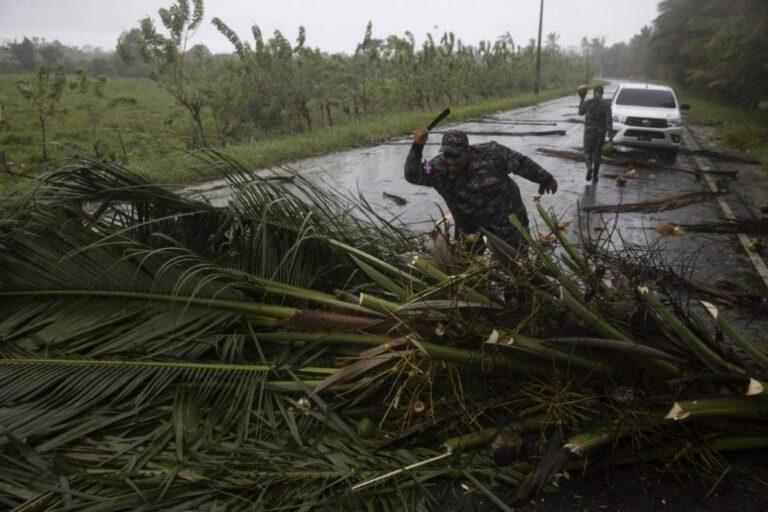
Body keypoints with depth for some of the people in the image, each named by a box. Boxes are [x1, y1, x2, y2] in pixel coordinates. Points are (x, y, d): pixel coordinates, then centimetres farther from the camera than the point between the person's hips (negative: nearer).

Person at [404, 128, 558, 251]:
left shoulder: (490, 153, -21)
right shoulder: (439, 168, -16)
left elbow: (522, 163, -10)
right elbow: (413, 175, -27)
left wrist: (546, 179, 1)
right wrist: (417, 147, -40)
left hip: (506, 220, -2)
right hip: (470, 225, 2)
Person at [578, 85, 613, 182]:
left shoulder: (587, 102, -7)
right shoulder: (606, 104, -7)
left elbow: (580, 112, 13)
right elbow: (609, 121, -11)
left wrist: (582, 99, 21)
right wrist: (610, 135, -8)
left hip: (589, 131, -1)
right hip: (601, 132, 1)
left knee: (587, 153, 8)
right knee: (597, 154, 15)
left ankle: (589, 168, -22)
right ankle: (595, 176, 17)